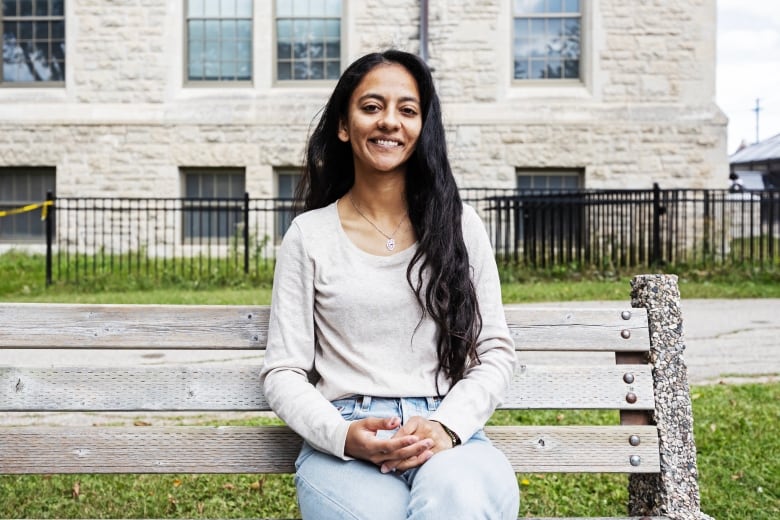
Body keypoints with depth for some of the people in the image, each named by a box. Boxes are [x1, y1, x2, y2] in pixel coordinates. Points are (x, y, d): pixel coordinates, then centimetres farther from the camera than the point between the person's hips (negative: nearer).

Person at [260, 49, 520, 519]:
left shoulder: (459, 226, 11)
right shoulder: (309, 235, 7)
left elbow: (496, 352, 9)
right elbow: (283, 372, 5)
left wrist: (446, 425, -10)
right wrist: (343, 435, -14)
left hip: (449, 438, 1)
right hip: (345, 443, 0)